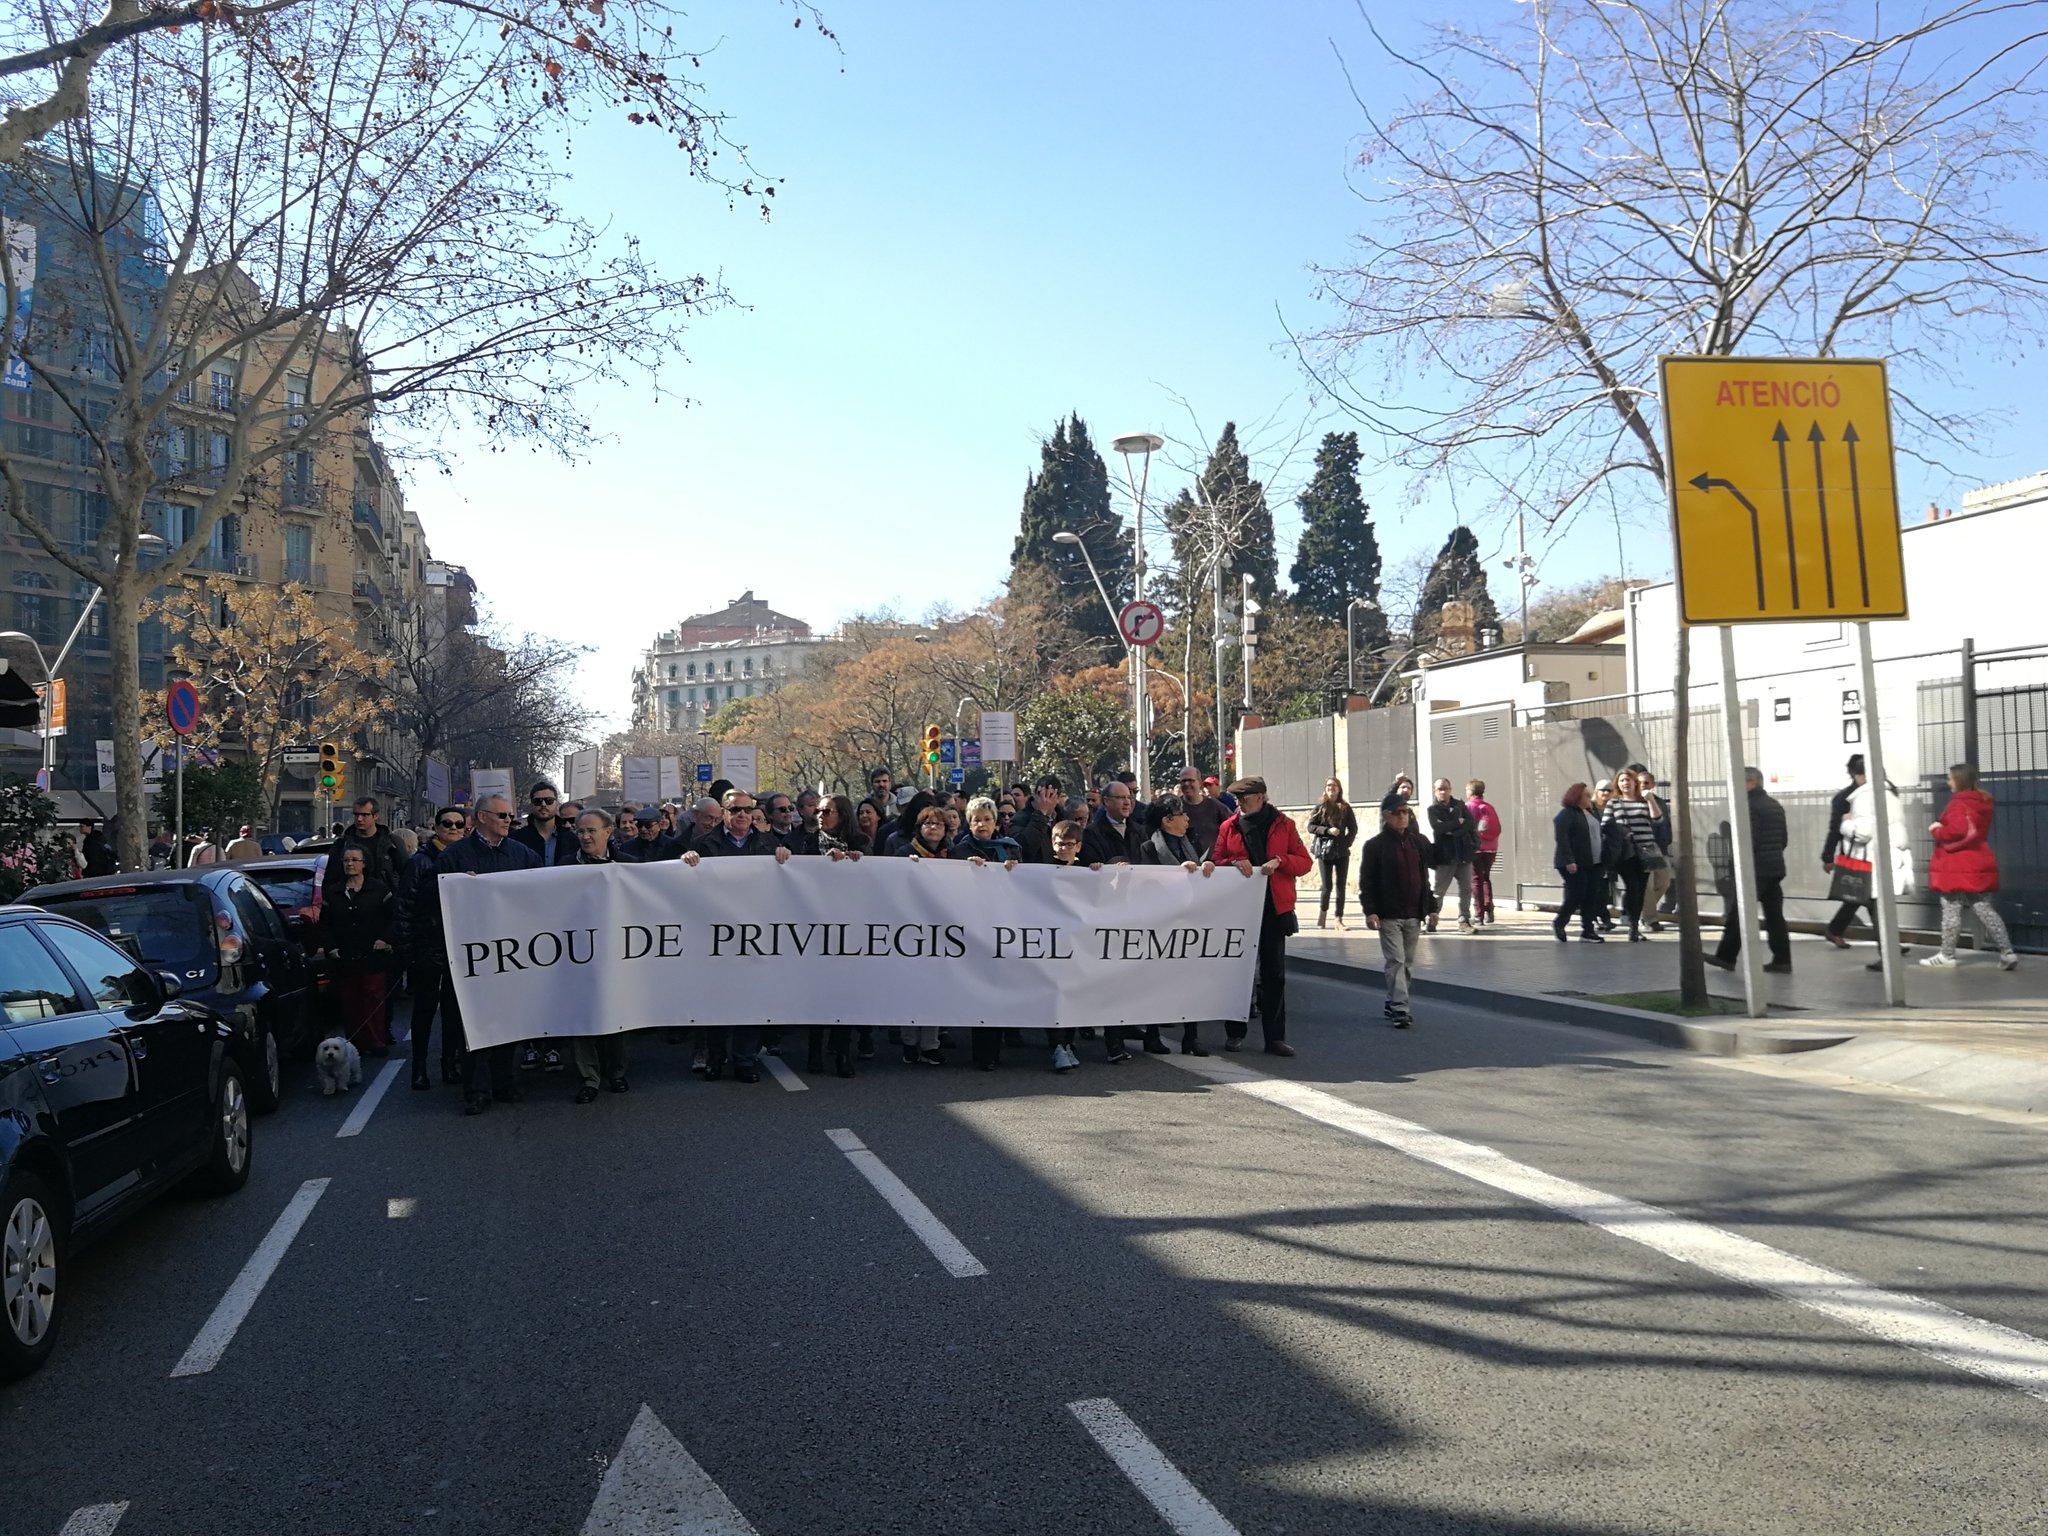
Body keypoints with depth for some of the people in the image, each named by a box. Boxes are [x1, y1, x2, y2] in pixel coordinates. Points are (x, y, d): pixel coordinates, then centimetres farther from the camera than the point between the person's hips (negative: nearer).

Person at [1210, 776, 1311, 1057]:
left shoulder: (1283, 825, 6)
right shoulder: (1229, 827, 8)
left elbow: (1304, 862, 4)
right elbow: (1215, 862, 9)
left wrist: (1279, 860, -14)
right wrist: (1234, 863, -11)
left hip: (1275, 908, -1)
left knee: (1274, 973, 1)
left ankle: (1275, 1037, 6)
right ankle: (1235, 1032, 16)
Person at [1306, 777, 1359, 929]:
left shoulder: (1345, 808, 7)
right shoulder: (1320, 807, 3)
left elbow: (1353, 828, 10)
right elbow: (1311, 826, -1)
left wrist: (1347, 842, -3)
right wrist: (1327, 830, -14)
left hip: (1342, 851, 2)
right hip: (1324, 850, -2)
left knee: (1340, 886, 0)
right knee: (1327, 885, -4)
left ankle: (1339, 919, 3)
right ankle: (1323, 912, 20)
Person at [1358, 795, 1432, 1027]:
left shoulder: (1420, 843, 10)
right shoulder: (1375, 845, -4)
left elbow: (1425, 877, 17)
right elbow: (1366, 881, -5)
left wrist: (1431, 908, 13)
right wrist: (1370, 911, -13)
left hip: (1414, 914, 5)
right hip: (1389, 915, -5)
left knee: (1408, 962, 10)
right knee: (1395, 960, -9)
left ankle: (1393, 1003, 22)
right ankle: (1399, 1008, -9)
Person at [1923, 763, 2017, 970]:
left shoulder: (1958, 804, -15)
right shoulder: (1982, 802, 13)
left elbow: (1956, 831, -28)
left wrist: (1936, 831, -11)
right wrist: (1942, 828, 13)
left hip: (1957, 866, -8)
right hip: (1979, 864, 8)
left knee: (1951, 911, 1)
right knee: (1984, 909, 9)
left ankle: (1947, 955, 7)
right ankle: (2007, 952, 4)